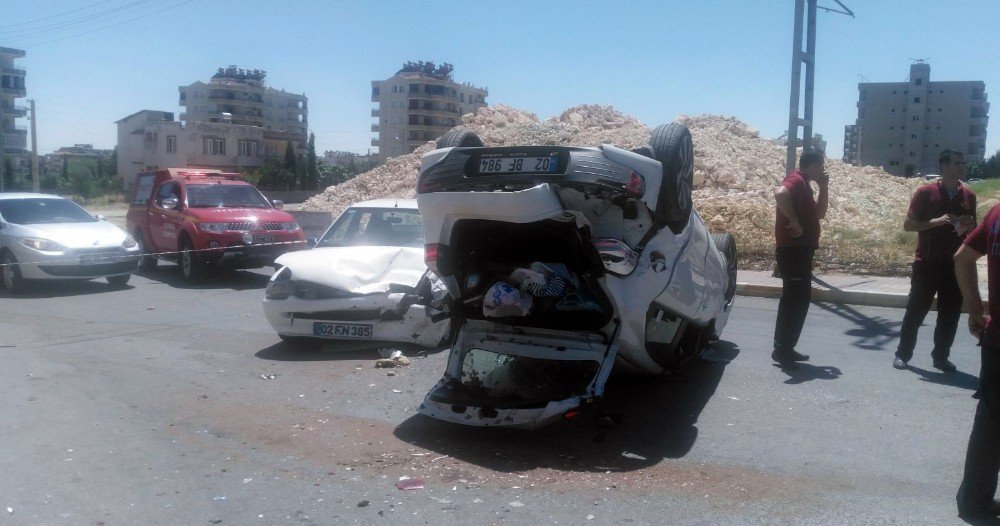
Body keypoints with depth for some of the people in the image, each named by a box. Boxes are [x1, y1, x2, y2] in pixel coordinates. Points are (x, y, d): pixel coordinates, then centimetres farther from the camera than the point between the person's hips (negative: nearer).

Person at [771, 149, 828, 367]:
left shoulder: (804, 184, 21)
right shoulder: (797, 180, -11)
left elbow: (819, 213, 24)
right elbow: (780, 193, -34)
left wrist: (823, 187, 15)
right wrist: (794, 221, -29)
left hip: (800, 251, 10)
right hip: (793, 250, -10)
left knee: (799, 299, 14)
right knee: (795, 300, -9)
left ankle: (786, 348, 20)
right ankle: (782, 349, -5)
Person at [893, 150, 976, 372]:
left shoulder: (969, 195, 7)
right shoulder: (926, 192, -6)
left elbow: (973, 229, 17)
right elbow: (908, 224, -7)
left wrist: (970, 225, -6)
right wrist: (936, 221, -20)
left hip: (955, 264, 4)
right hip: (927, 263, -4)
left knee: (950, 314, 7)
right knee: (915, 311, 2)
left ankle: (941, 357, 18)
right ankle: (903, 354, 13)